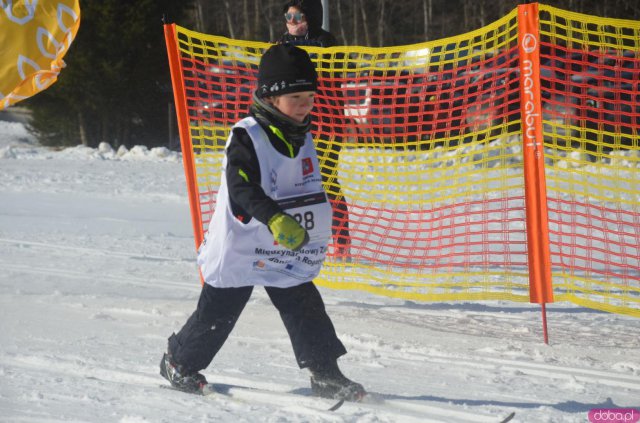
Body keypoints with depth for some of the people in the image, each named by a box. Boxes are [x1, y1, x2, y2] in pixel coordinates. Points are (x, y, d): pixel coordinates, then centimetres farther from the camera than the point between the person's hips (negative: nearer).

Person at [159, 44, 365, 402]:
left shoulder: (301, 138, 6)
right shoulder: (247, 137, -19)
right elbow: (241, 188, -31)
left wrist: (319, 232, 28)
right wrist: (275, 218, -45)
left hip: (289, 252, 6)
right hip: (240, 248, -6)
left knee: (306, 310, -2)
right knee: (216, 315, 7)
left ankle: (327, 375, 4)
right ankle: (180, 362, 27)